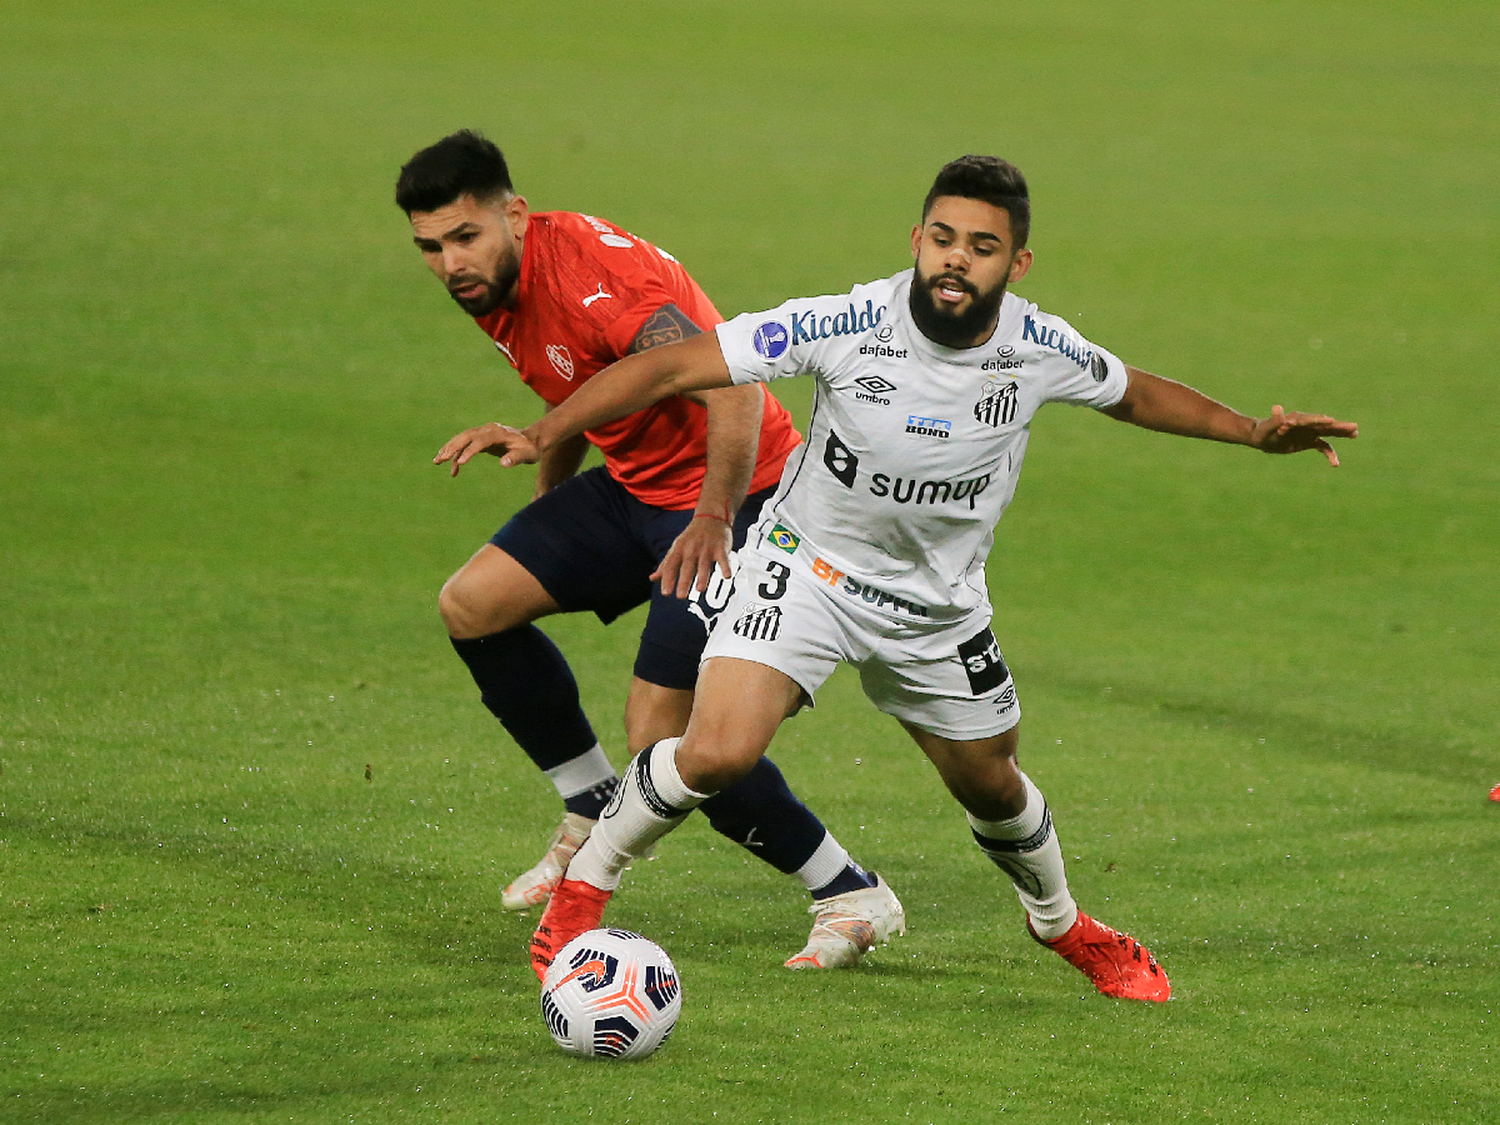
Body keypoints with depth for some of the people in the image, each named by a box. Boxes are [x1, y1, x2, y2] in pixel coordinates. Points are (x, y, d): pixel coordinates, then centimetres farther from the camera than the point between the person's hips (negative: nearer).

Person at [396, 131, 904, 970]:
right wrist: (547, 508, 22)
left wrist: (714, 520, -32)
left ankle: (856, 898, -2)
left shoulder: (590, 272, -28)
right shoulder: (493, 290, 2)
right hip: (634, 489, 9)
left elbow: (733, 386, -36)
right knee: (471, 604, 0)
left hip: (736, 496, -9)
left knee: (661, 734, -17)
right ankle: (596, 813, 17)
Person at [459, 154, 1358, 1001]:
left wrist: (1255, 433, 3)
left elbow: (1133, 394, 8)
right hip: (810, 563, -3)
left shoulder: (1041, 350, -16)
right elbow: (674, 368, -26)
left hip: (939, 601, 3)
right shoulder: (845, 326, -27)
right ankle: (585, 884, 2)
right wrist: (542, 435, -35)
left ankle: (1062, 925, 51)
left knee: (992, 786, 19)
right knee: (718, 755, -24)